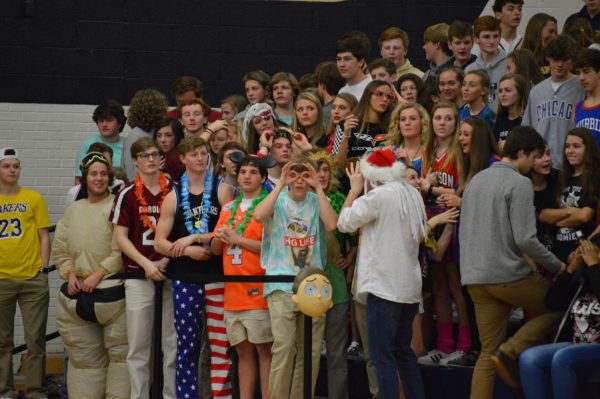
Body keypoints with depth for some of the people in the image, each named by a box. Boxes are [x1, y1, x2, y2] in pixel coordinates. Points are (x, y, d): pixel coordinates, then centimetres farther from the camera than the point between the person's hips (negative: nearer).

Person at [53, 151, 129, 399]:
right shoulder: (73, 211, 17)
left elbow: (122, 250, -11)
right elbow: (60, 249, 17)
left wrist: (99, 274, -15)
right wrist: (70, 274, 0)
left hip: (111, 292, -6)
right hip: (76, 295, 6)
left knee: (120, 352, -5)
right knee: (84, 357, 10)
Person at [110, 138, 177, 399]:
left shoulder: (174, 191, 6)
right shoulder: (128, 194, 3)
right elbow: (120, 236, 0)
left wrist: (166, 260, -5)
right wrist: (146, 264, -10)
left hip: (170, 275, 1)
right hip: (138, 277, -1)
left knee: (173, 342, 3)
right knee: (138, 345, 0)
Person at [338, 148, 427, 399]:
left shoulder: (379, 195, -14)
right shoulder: (413, 194, 9)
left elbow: (345, 223, -7)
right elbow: (421, 235, 19)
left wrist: (355, 190, 3)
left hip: (384, 286, -8)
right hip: (410, 286, 8)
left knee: (383, 357, -6)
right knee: (404, 353, 16)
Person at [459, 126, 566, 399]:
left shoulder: (475, 180, 16)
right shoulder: (519, 184, -9)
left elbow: (463, 232, 20)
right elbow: (525, 239, -16)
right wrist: (557, 267, -4)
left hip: (475, 279, 7)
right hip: (509, 275, -7)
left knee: (488, 352, 10)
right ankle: (509, 352, -2)